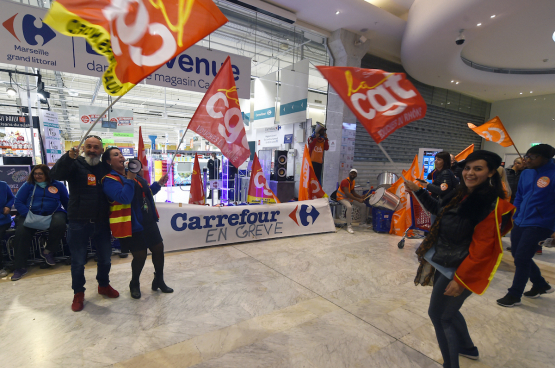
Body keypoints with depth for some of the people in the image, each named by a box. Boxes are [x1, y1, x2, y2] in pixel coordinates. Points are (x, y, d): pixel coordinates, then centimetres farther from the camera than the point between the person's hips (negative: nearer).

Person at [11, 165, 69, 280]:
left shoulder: (57, 185, 11)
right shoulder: (28, 185, 13)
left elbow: (67, 202, 10)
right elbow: (18, 201, 5)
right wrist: (28, 215, -12)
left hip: (53, 213, -1)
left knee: (59, 225, -34)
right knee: (21, 232, -26)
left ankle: (48, 251, -6)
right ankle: (20, 268, -13)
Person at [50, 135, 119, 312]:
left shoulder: (106, 169, 8)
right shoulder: (75, 164, -2)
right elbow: (56, 174, -22)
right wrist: (68, 157, -35)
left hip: (101, 223, 3)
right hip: (78, 222, -3)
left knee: (105, 258, 16)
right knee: (78, 261, 8)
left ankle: (104, 285, 38)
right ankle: (78, 293, 28)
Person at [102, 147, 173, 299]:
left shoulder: (134, 175, 14)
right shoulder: (110, 180, -12)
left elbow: (146, 193, 25)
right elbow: (124, 198, -28)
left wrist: (158, 184, 14)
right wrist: (129, 179, -25)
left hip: (148, 222, 8)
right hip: (132, 225, -8)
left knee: (158, 249, 11)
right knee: (140, 255, 2)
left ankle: (159, 281, 31)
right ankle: (134, 285, 32)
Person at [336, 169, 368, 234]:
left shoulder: (353, 182, 7)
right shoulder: (345, 181, -22)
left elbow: (353, 192, 11)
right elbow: (347, 193, -32)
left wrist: (361, 197, -5)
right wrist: (358, 199, -36)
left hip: (349, 197, 9)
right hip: (342, 197, -9)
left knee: (363, 205, 5)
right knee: (349, 207, -37)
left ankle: (362, 222, 19)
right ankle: (349, 226, -31)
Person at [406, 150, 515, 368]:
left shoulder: (492, 205, -20)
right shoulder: (461, 195, 4)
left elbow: (482, 248, -21)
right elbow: (437, 208, 22)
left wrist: (460, 279, -19)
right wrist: (417, 191, 12)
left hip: (457, 270, -8)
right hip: (443, 263, 8)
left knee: (438, 314, 5)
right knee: (447, 310, 26)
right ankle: (467, 348, 51)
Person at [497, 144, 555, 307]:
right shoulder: (526, 174, 6)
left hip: (539, 224, -7)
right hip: (520, 222, 7)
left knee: (521, 258, -2)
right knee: (518, 256, 15)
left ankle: (514, 295, 15)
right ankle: (541, 285, 39)